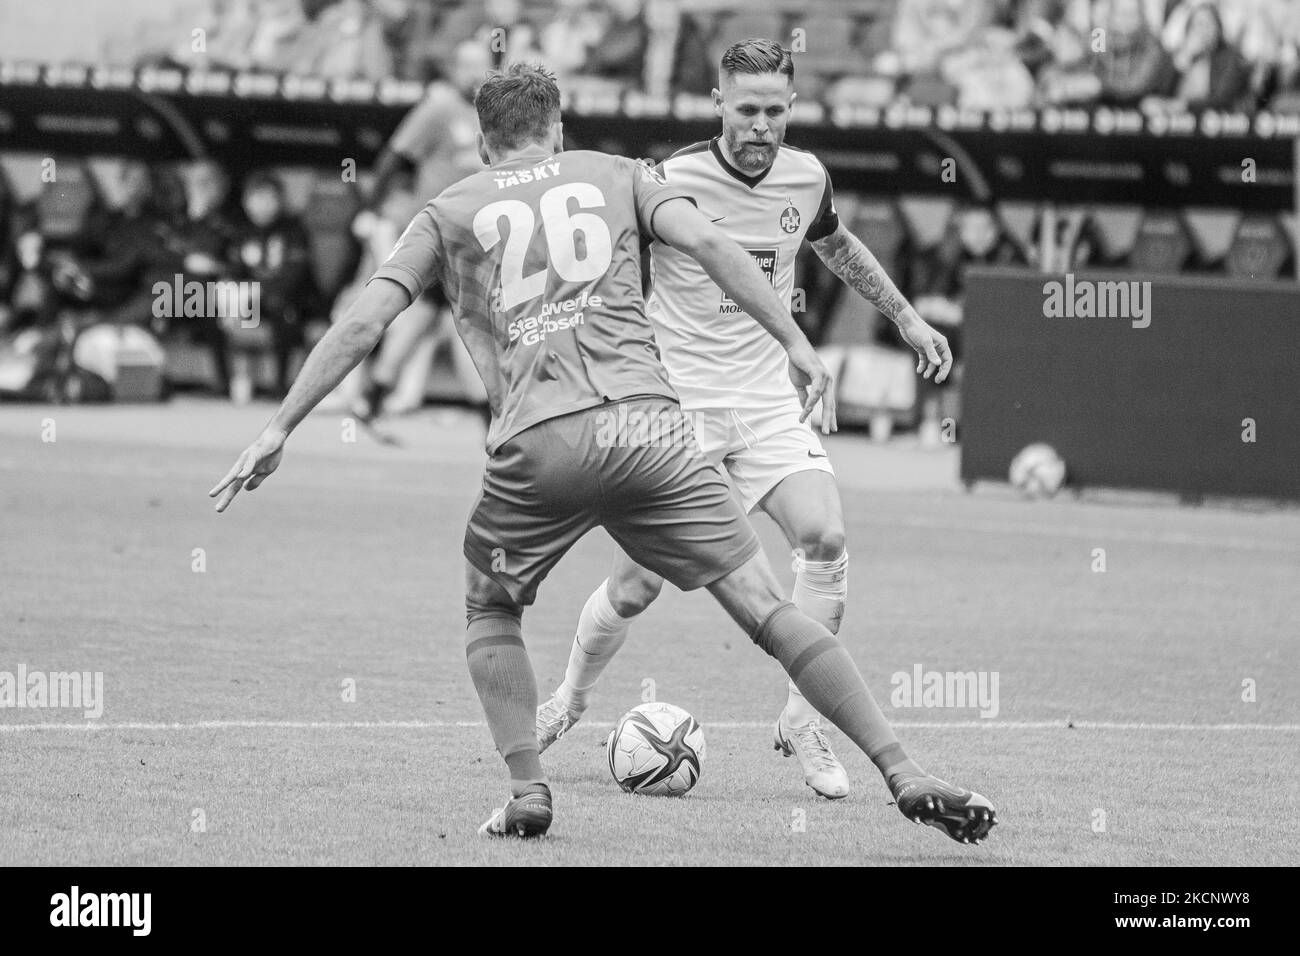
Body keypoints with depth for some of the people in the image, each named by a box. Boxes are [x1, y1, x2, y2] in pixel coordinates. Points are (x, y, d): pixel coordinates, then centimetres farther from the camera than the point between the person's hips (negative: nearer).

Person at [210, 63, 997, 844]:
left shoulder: (449, 215, 20)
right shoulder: (617, 176, 21)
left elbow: (362, 326, 13)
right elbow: (709, 244, 6)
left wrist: (280, 429, 17)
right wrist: (797, 344, 5)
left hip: (535, 444, 0)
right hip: (644, 421, 0)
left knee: (490, 611, 25)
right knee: (765, 606, 1)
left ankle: (528, 793, 10)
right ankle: (906, 776, -7)